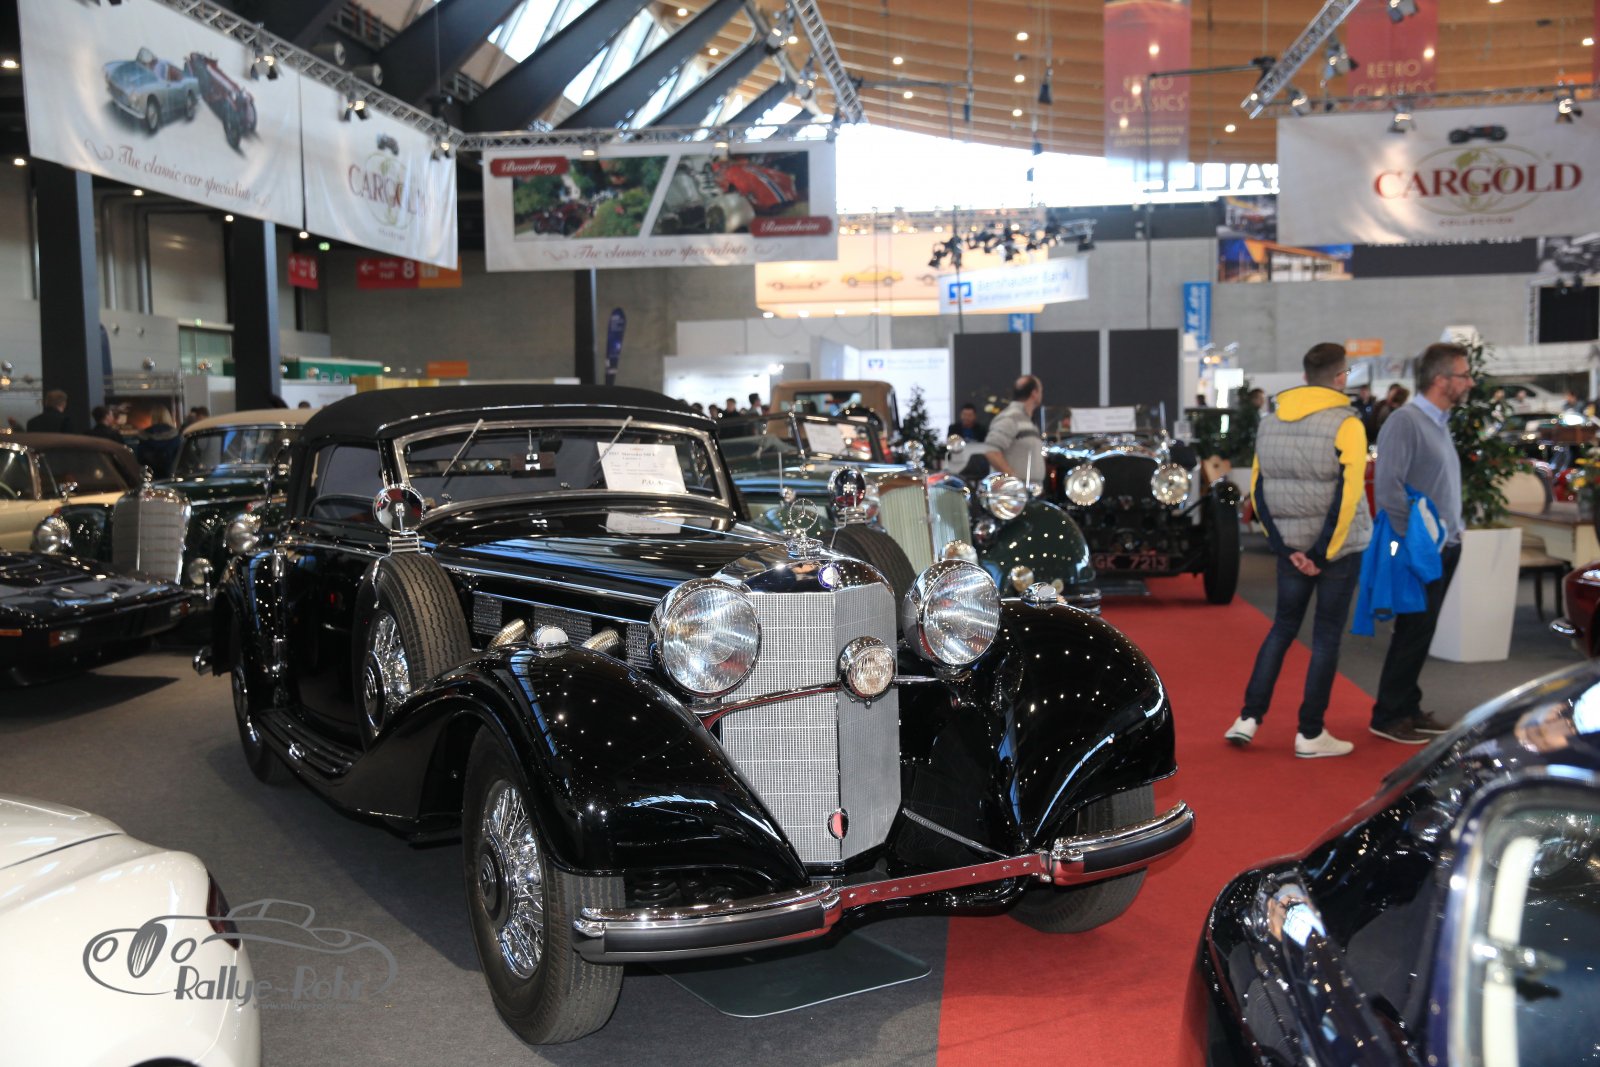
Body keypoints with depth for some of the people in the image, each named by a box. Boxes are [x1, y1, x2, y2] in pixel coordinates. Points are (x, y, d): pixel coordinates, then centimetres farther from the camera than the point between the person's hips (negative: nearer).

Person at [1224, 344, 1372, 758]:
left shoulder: (1269, 422, 5)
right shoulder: (1345, 424, -12)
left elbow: (1258, 490, 3)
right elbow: (1347, 494, -18)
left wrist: (1287, 548, 2)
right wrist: (1324, 553, -12)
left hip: (1291, 547, 5)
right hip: (1338, 548, -4)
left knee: (1282, 627, 17)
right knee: (1326, 636, 5)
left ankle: (1249, 717, 11)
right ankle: (1311, 734, 11)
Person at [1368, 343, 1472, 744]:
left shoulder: (1440, 423, 15)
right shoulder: (1405, 422, -16)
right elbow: (1388, 488, -23)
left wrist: (1453, 533, 12)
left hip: (1444, 549, 9)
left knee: (1421, 633, 14)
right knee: (1413, 633, -3)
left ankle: (1408, 708, 24)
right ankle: (1388, 716, 6)